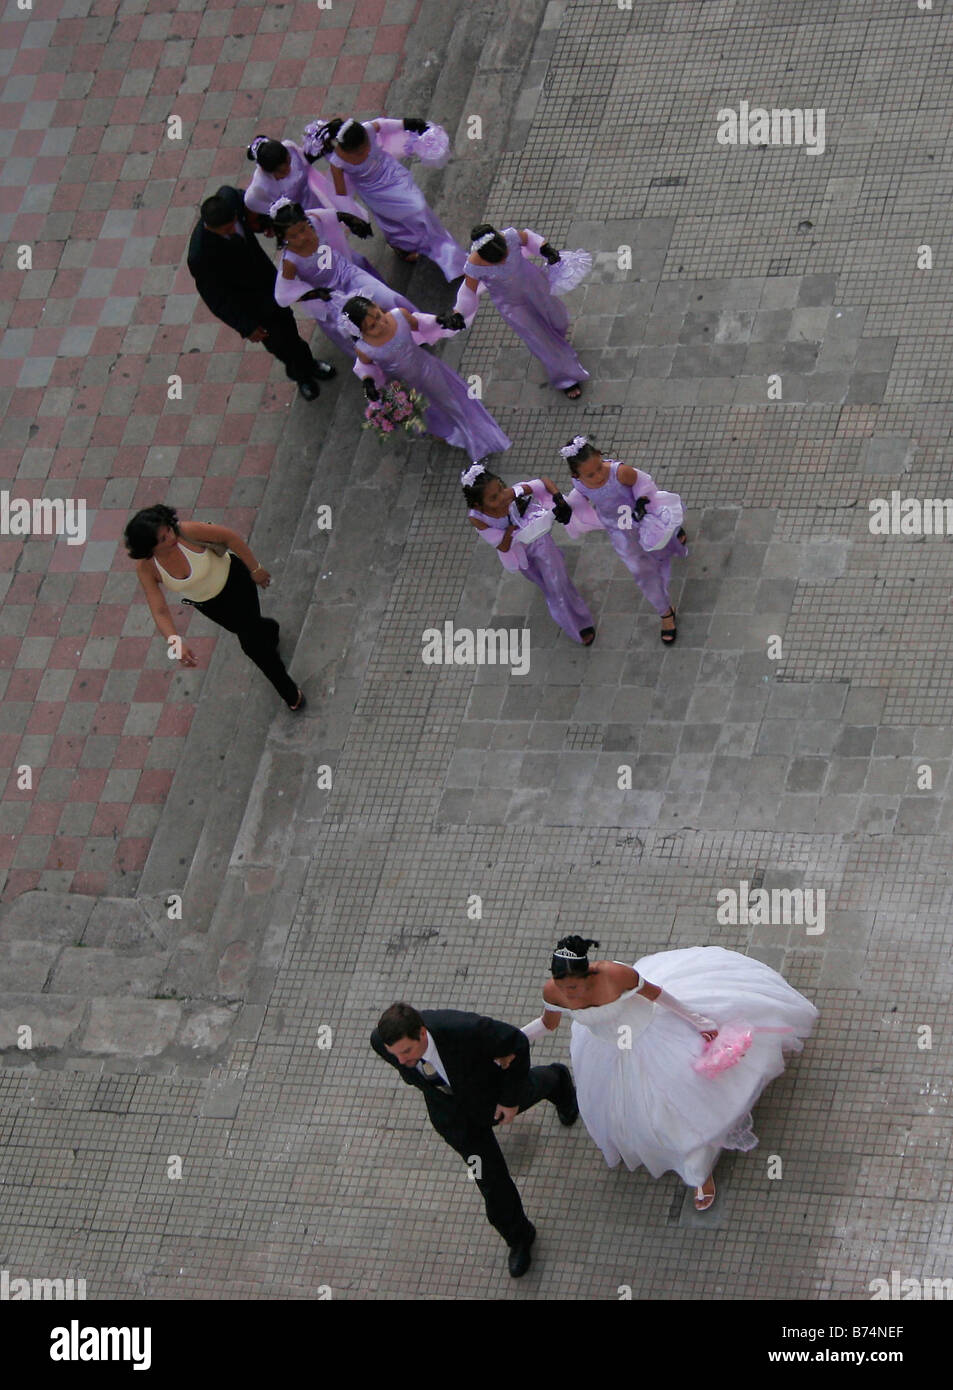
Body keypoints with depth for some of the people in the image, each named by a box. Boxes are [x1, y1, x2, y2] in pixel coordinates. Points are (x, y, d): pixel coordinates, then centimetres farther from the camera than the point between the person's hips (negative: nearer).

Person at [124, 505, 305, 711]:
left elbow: (229, 536, -24)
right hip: (204, 603, 3)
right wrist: (176, 643, -44)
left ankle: (289, 692, 23)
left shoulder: (188, 531, -38)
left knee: (252, 643, -1)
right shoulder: (146, 569, -30)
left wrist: (255, 569, -15)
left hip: (232, 579, -3)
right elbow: (160, 611, -29)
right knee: (242, 627, 28)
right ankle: (269, 628, 66)